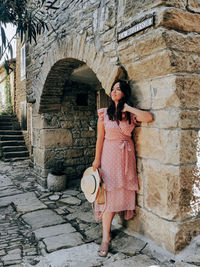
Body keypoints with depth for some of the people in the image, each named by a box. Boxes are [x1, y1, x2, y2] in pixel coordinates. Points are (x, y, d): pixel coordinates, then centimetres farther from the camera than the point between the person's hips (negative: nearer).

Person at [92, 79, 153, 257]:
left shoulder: (130, 114, 3)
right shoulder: (104, 113, -1)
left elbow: (149, 118, -15)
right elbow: (100, 138, -3)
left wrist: (129, 108, -10)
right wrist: (97, 159, -6)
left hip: (127, 156, 3)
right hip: (110, 155, -3)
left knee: (123, 190, 10)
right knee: (109, 194, -4)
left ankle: (107, 227, 32)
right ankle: (106, 237, 5)